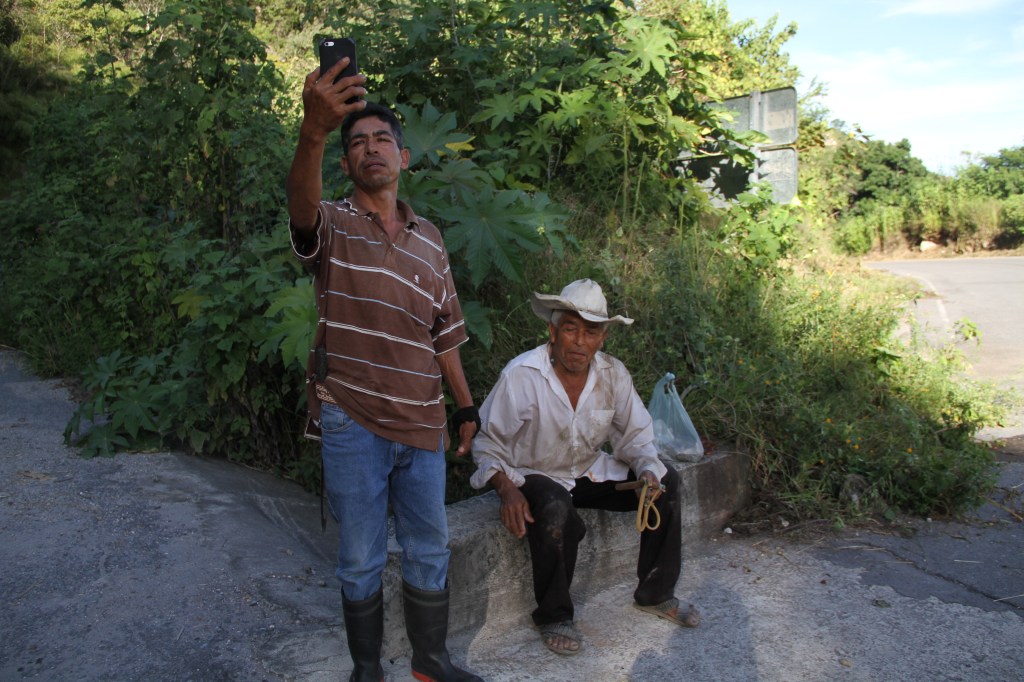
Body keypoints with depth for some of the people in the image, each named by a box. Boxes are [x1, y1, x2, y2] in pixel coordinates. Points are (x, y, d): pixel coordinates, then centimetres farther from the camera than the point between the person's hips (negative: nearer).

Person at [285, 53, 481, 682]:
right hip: (352, 423, -3)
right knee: (361, 559, 9)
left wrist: (467, 406, 13)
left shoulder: (429, 238, 10)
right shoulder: (333, 227, -3)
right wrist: (314, 131, -48)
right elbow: (302, 203, -29)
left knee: (430, 553, 15)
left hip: (422, 424, 4)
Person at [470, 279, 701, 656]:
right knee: (556, 511, -37)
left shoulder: (613, 374, -8)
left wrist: (647, 472, -20)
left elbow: (636, 435, 1)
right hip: (536, 475, -5)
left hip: (591, 470, 6)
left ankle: (655, 594, 11)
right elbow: (488, 443, -13)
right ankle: (553, 616, -10)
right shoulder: (521, 376, -21)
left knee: (665, 481, -8)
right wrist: (507, 490, -29)